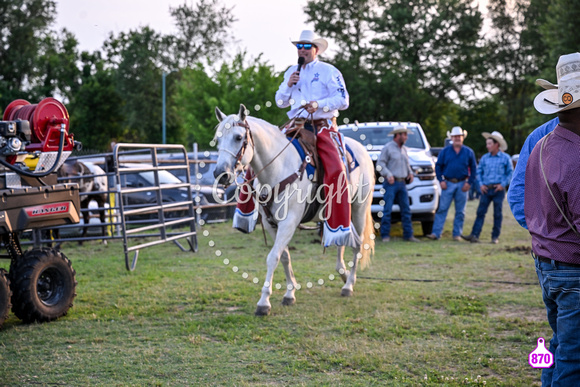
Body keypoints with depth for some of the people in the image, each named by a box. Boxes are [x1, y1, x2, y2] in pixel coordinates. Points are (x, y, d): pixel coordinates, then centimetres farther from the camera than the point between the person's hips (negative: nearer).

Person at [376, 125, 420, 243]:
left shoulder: (404, 149, 18)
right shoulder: (388, 148, -3)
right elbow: (380, 164, -8)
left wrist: (410, 173, 9)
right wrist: (388, 175, -20)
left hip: (402, 183, 7)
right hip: (391, 184, -7)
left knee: (406, 210, 4)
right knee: (387, 210, -7)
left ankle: (408, 235, 8)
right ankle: (385, 235, -1)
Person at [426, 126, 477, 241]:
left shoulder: (469, 152, 6)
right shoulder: (445, 151, 5)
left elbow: (473, 169, 8)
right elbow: (438, 166, 7)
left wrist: (469, 183, -2)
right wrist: (441, 180, -3)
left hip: (462, 184, 1)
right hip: (448, 184, -1)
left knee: (460, 211, 4)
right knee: (442, 209, -6)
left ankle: (457, 234, 10)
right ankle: (436, 233, -8)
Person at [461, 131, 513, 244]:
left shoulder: (505, 158, 1)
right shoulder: (484, 158, 10)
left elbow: (510, 172, 3)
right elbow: (479, 171, 15)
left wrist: (503, 184, -7)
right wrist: (481, 184, 3)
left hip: (498, 189, -3)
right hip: (486, 189, 3)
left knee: (497, 213, 3)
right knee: (481, 212, -5)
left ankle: (495, 236, 11)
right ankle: (474, 235, -10)